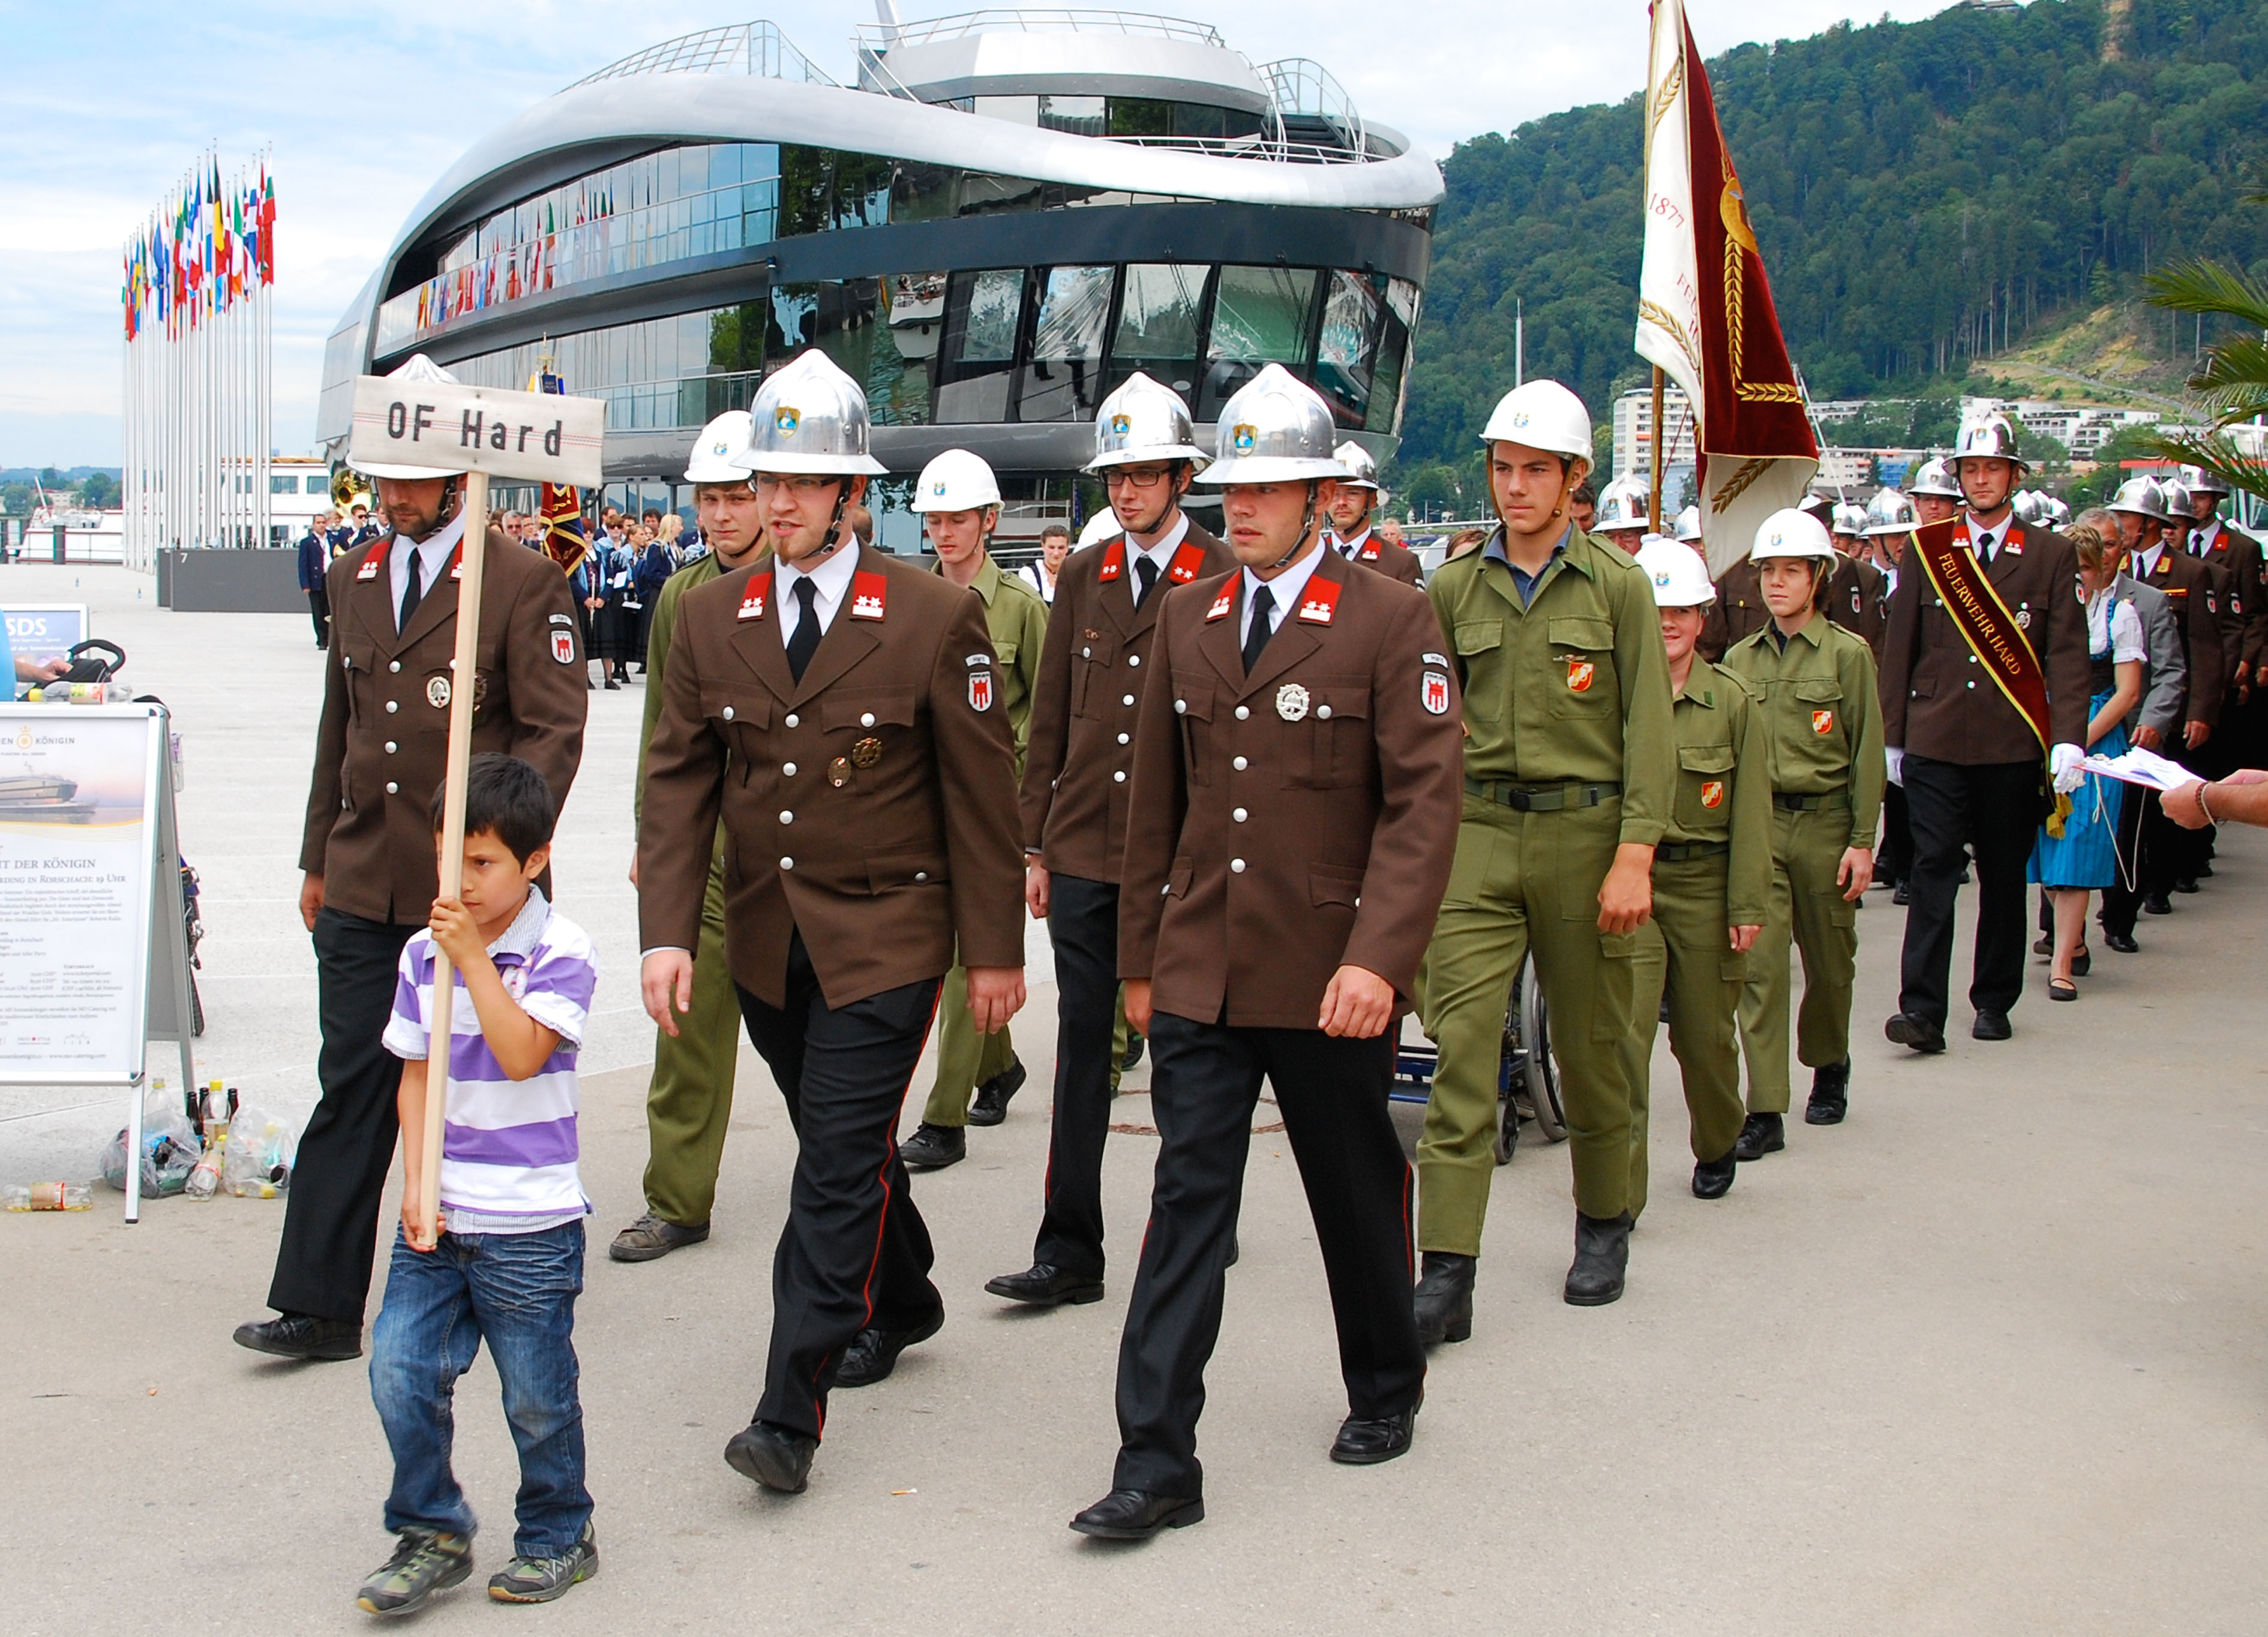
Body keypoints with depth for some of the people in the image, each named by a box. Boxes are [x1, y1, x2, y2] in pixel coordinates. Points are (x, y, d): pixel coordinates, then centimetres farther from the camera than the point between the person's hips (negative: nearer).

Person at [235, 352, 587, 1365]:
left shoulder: (524, 585, -6)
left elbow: (554, 731, -10)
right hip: (361, 888, 5)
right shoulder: (354, 578, 12)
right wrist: (318, 860, 20)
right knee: (352, 1086, 3)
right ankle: (320, 1306, 6)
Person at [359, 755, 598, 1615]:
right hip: (435, 1217, 4)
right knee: (401, 1374, -2)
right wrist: (416, 1185, -2)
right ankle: (431, 1535, 17)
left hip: (529, 1227, -4)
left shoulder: (561, 953, -9)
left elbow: (523, 1054, -22)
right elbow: (417, 1075, 9)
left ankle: (557, 1537, 27)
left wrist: (475, 958, -23)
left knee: (537, 1396, 6)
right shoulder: (424, 953, 5)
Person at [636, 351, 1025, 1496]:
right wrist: (665, 930, -9)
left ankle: (791, 1410, -5)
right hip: (765, 940, 5)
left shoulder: (935, 617, -8)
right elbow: (679, 783, 2)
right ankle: (900, 1305, 43)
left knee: (840, 1164, -9)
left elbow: (981, 794, -5)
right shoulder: (711, 618, 3)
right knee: (842, 1145, 19)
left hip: (884, 938, -5)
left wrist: (994, 950, -4)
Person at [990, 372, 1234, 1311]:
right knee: (1082, 1048, 5)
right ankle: (1069, 1251, 9)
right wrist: (1036, 846, 9)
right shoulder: (1083, 576, 10)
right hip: (1083, 853, 4)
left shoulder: (1224, 580, -3)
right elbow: (1049, 720, 12)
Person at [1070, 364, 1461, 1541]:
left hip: (1327, 982, -3)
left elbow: (1423, 806, -13)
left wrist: (1379, 957, -23)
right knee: (1187, 1200, -1)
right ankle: (1157, 1465, 1)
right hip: (1200, 971, 3)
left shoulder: (1390, 622, -7)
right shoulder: (1185, 620, 9)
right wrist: (1140, 956, 14)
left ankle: (1385, 1387, 38)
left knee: (1355, 1192, 14)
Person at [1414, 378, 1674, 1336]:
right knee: (1461, 1043, -8)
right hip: (1479, 834, 1)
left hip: (1585, 833, -1)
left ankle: (1603, 1223, 33)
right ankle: (1447, 1276, -8)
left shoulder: (1617, 586, 0)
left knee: (1590, 1044, 11)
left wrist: (1634, 856, -11)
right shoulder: (1454, 588, 6)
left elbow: (1649, 730, -3)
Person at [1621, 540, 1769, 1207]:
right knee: (1624, 1032, -12)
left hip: (1704, 884, 1)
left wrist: (1748, 905, -3)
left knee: (1706, 1037, 13)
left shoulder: (1733, 701, 1)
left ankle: (1716, 1149, 39)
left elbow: (1751, 811, 1)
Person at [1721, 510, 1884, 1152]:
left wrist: (1862, 842, -7)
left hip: (1825, 821, -2)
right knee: (1759, 964, -7)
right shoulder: (1740, 659, 9)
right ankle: (1765, 1111, -7)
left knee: (1830, 963, 12)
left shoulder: (1848, 654, -1)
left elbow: (1867, 753, -2)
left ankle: (1829, 1066, 37)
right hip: (1756, 824, 2)